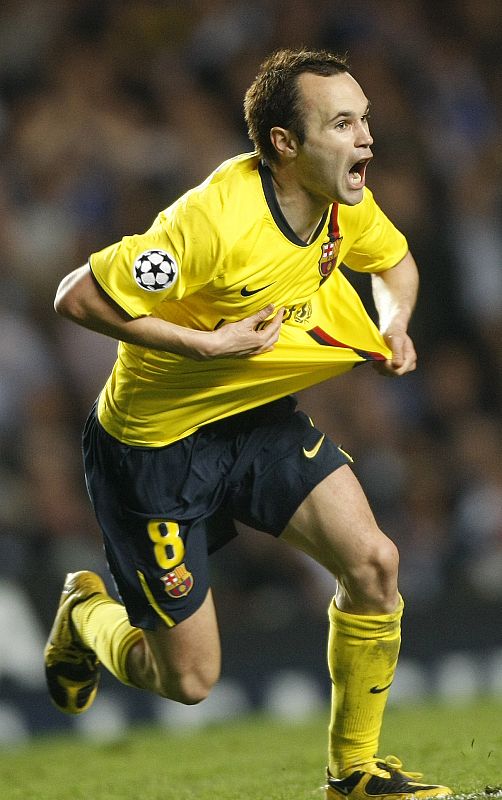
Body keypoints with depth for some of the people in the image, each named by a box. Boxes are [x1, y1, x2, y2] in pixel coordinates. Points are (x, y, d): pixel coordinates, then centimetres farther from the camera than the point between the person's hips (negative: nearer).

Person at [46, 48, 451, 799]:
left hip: (259, 418, 7)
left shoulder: (345, 203, -7)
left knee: (373, 564, -12)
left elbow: (395, 260, 16)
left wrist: (395, 323, -5)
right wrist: (206, 345, -29)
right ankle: (86, 612, 33)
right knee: (189, 679, -2)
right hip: (154, 442, -7)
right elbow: (77, 296, -26)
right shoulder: (217, 222, -31)